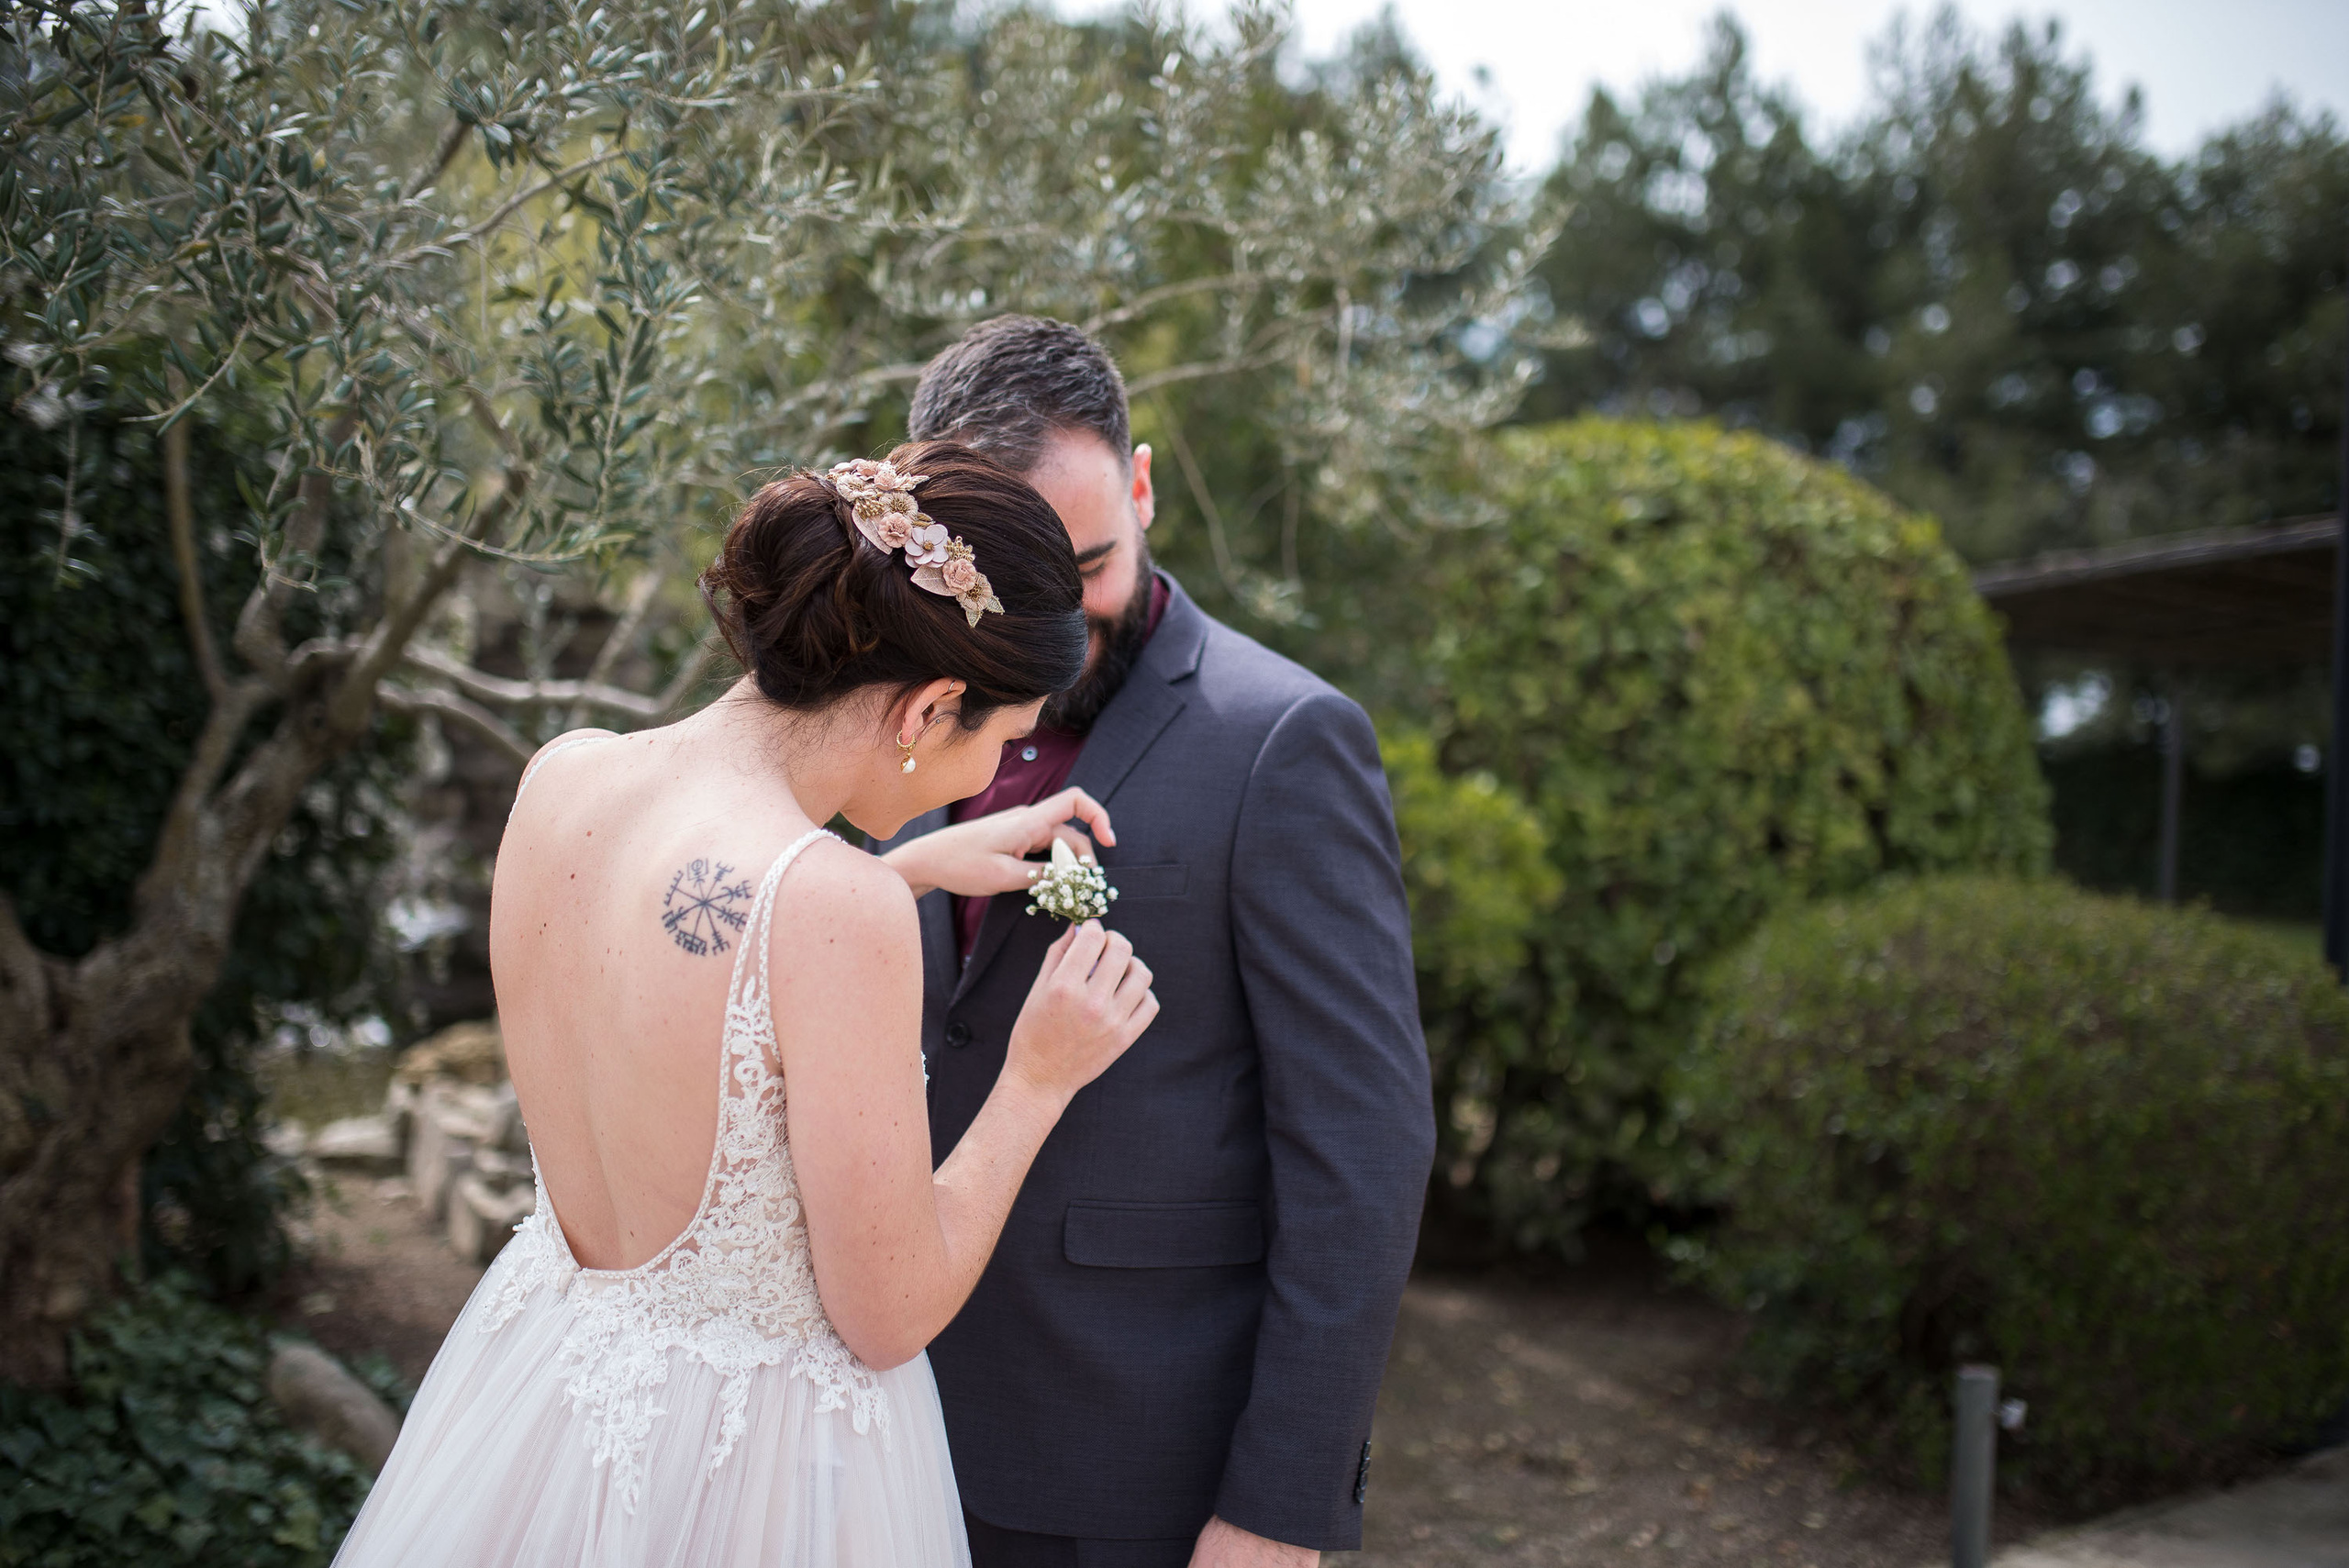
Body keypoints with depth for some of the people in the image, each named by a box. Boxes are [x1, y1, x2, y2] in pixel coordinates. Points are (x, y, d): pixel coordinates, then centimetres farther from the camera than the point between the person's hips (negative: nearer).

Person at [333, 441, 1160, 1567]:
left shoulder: (562, 779, -9)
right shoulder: (839, 912, -29)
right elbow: (888, 1315, -20)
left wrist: (913, 870, 11)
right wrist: (1036, 1081, -9)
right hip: (757, 1462, -6)